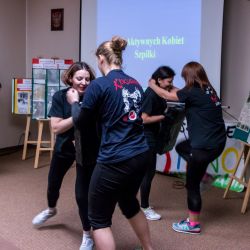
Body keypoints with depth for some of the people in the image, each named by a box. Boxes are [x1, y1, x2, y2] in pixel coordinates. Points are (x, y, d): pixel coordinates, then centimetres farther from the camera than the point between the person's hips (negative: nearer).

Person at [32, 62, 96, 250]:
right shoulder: (60, 97, -15)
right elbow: (56, 128, -23)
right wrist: (78, 114, -33)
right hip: (64, 147, 3)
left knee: (82, 194, -6)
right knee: (53, 184, 23)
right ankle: (51, 210, 58)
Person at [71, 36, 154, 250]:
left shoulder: (99, 85, -10)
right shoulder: (135, 84, 10)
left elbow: (83, 122, -1)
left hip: (114, 161, -7)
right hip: (141, 156, 8)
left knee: (99, 218, 9)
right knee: (130, 203, 30)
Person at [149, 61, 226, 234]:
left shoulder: (194, 92, -17)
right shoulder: (208, 90, 6)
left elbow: (166, 95, -3)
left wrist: (152, 84, 12)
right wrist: (179, 92, 20)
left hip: (205, 146, -9)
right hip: (217, 142, 9)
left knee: (192, 185, 6)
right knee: (181, 147, 30)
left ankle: (193, 224, 19)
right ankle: (201, 172, 21)